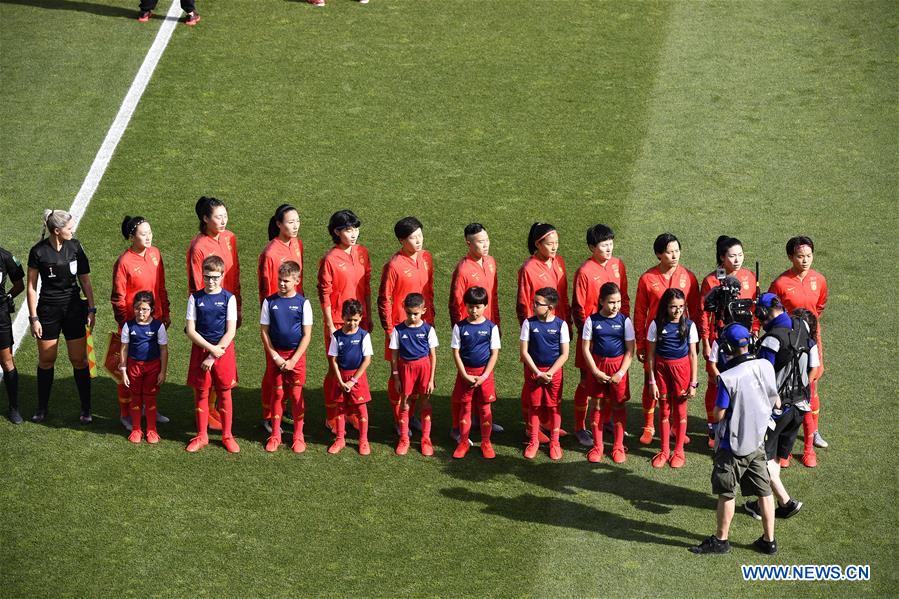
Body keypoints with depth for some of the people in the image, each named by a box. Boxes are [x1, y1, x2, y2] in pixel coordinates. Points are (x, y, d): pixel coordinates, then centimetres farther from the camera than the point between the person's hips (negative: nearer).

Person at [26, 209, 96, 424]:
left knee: (79, 360, 3)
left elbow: (85, 281, 5)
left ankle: (86, 410, 12)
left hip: (74, 309, 2)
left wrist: (91, 309, 1)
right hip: (48, 310, -2)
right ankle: (42, 408, 22)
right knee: (46, 360, 8)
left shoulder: (75, 246, -2)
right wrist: (33, 318, -7)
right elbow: (31, 287, -4)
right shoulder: (38, 251, -10)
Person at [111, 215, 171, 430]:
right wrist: (125, 326, -11)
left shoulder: (154, 253, 0)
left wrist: (166, 313, 12)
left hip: (156, 320, 6)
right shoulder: (124, 262, -17)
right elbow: (118, 299, -12)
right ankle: (126, 414, 19)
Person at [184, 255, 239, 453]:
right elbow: (190, 330, -3)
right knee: (201, 394, 7)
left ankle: (227, 435, 16)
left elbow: (230, 331, -7)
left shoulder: (229, 298, -3)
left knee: (224, 393, 5)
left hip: (223, 351, -1)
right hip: (200, 350, 1)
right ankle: (201, 436, 18)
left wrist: (214, 355, -12)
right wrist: (211, 348, -13)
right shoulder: (195, 298, 0)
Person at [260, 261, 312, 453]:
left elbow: (307, 335, -4)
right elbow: (265, 331, 1)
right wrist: (275, 356, -8)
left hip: (296, 355, -1)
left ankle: (298, 436, 12)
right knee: (277, 393, 6)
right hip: (275, 354, 1)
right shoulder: (269, 302, -1)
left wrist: (293, 360, -11)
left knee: (296, 394, 2)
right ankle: (275, 435, 15)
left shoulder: (303, 303, -5)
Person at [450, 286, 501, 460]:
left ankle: (486, 443, 17)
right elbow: (456, 352, -2)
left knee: (485, 408, 6)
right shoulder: (460, 327, -3)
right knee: (465, 407, 7)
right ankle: (463, 442, 17)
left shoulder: (491, 327, -4)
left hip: (484, 373, 0)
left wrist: (484, 376, -12)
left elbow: (494, 353, -4)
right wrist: (465, 375, -11)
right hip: (465, 373, 1)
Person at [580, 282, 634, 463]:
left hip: (618, 366, 0)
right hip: (598, 366, 0)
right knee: (598, 406, 6)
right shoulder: (592, 320, -4)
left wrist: (621, 372, -12)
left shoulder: (624, 320, -4)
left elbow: (630, 350, -3)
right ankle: (597, 446, 16)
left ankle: (618, 447, 17)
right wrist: (596, 371, -10)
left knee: (618, 406, 6)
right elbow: (586, 349, -2)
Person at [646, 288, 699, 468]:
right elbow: (651, 354, 0)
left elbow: (693, 355, 0)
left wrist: (693, 383, -2)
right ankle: (664, 451, 20)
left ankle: (679, 451, 18)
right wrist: (652, 381, -3)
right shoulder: (657, 324, -4)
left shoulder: (689, 325, -3)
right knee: (664, 410, 9)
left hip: (681, 368, 0)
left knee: (680, 411, 5)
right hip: (661, 368, 1)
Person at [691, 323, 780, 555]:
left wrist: (717, 406, 3)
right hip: (757, 441, 6)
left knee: (726, 493, 8)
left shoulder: (728, 378, -23)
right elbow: (775, 401, 8)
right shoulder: (766, 367, -5)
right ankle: (768, 540, 21)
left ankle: (721, 540, 20)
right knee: (763, 491, 13)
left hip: (733, 445, -6)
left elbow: (719, 414, -17)